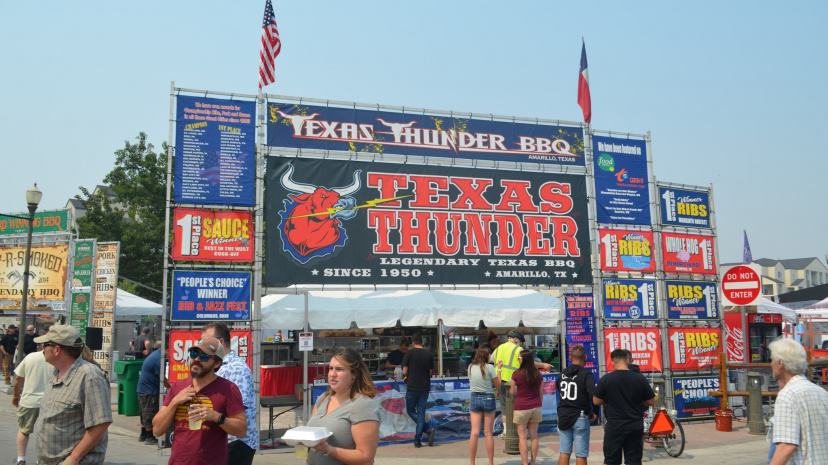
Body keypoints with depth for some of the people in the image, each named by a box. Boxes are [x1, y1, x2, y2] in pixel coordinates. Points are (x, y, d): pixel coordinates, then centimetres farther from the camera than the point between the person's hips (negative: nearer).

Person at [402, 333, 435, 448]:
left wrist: (406, 377, 16)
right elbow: (431, 372, 9)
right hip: (425, 387, 4)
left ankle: (428, 430, -9)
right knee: (421, 413, 9)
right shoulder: (429, 354, 4)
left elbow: (404, 371, -5)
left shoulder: (410, 353, -6)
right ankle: (417, 440, 7)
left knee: (411, 411, 10)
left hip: (412, 387, -3)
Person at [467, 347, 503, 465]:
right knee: (488, 433, 6)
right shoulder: (489, 367, -9)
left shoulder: (471, 367, 1)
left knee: (474, 433, 2)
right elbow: (498, 385, -3)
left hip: (475, 398, 2)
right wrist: (499, 370, 7)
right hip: (488, 399, -2)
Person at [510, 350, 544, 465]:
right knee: (534, 435, 12)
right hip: (536, 407, 4)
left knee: (522, 436, 3)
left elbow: (512, 393, -2)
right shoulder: (538, 374, 2)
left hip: (521, 408, -4)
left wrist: (510, 387, 19)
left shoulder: (517, 374, -10)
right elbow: (541, 392, 9)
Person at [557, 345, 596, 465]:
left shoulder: (562, 374, 7)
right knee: (581, 455, 1)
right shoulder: (586, 374, -12)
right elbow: (593, 395, -22)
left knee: (564, 453, 9)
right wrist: (595, 412, -8)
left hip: (563, 416, 5)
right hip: (580, 417, -5)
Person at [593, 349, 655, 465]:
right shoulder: (640, 379, -5)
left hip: (614, 426, -1)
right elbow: (651, 402, 3)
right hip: (635, 427, 1)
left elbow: (596, 401, -2)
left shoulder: (606, 379, -9)